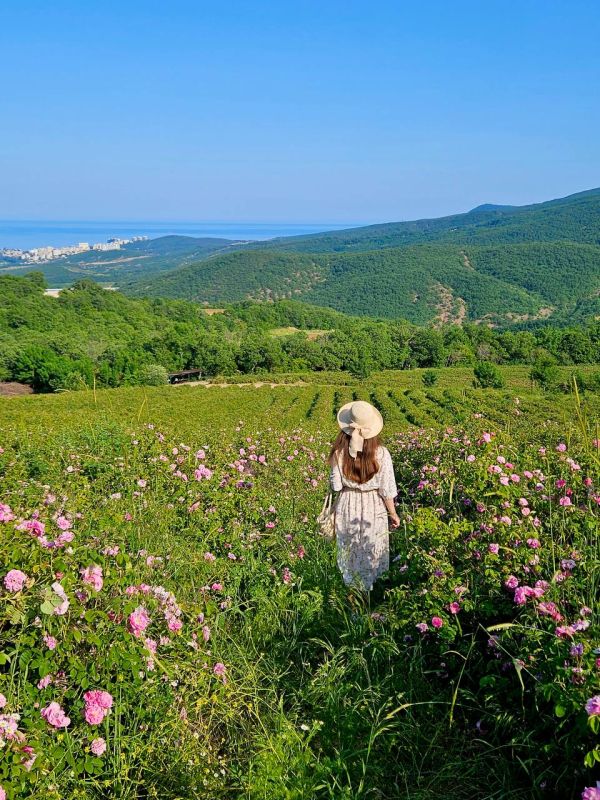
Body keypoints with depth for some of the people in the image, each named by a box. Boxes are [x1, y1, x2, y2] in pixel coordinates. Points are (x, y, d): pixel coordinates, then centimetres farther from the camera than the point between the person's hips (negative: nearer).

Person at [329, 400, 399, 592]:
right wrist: (393, 514, 3)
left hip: (347, 507, 1)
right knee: (373, 555, 20)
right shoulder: (381, 453, -19)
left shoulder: (339, 452, -17)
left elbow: (336, 486, -9)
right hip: (374, 507, -1)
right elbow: (386, 491, -12)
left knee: (350, 555, 21)